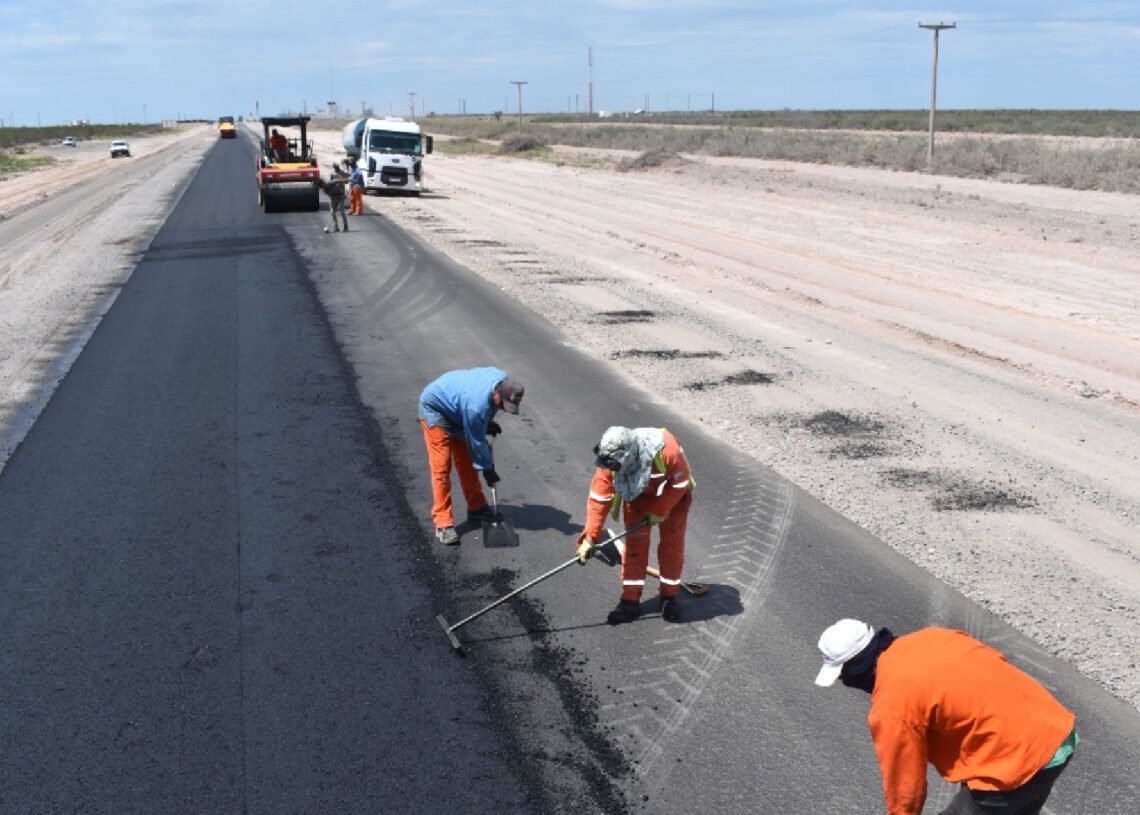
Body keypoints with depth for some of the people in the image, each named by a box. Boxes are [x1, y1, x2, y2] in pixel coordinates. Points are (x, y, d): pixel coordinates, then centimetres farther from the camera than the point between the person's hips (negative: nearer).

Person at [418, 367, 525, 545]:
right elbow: (476, 441, -25)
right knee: (441, 467, -13)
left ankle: (476, 507, 25)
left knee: (466, 462, 12)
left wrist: (488, 421, 0)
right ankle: (443, 523, -11)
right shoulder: (476, 405, -41)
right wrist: (487, 469, -13)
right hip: (435, 408, -8)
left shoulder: (503, 380, -18)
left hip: (455, 408, 9)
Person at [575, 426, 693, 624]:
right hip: (637, 494, 2)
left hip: (673, 493, -2)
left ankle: (669, 598, 14)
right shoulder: (610, 463, -31)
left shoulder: (665, 449, -43)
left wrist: (660, 510, -23)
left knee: (672, 544, 0)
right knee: (634, 543, -3)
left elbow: (680, 482, -27)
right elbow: (599, 498, -26)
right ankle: (630, 600, 4)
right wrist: (590, 537, -31)